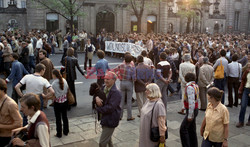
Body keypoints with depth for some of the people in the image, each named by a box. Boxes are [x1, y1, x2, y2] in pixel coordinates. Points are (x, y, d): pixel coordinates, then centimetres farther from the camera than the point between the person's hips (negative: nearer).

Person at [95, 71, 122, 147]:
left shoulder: (116, 92, -22)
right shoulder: (104, 88, 5)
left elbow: (110, 107, -27)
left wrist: (98, 109, -16)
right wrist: (96, 98, -20)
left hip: (110, 120, -9)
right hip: (104, 118, 9)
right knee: (108, 139, 27)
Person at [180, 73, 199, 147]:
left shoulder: (190, 87, -22)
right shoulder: (195, 85, 6)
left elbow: (191, 102, -27)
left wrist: (190, 115, -24)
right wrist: (185, 107, 25)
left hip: (191, 110, -9)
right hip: (195, 109, 9)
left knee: (183, 129, -5)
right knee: (191, 129, 17)